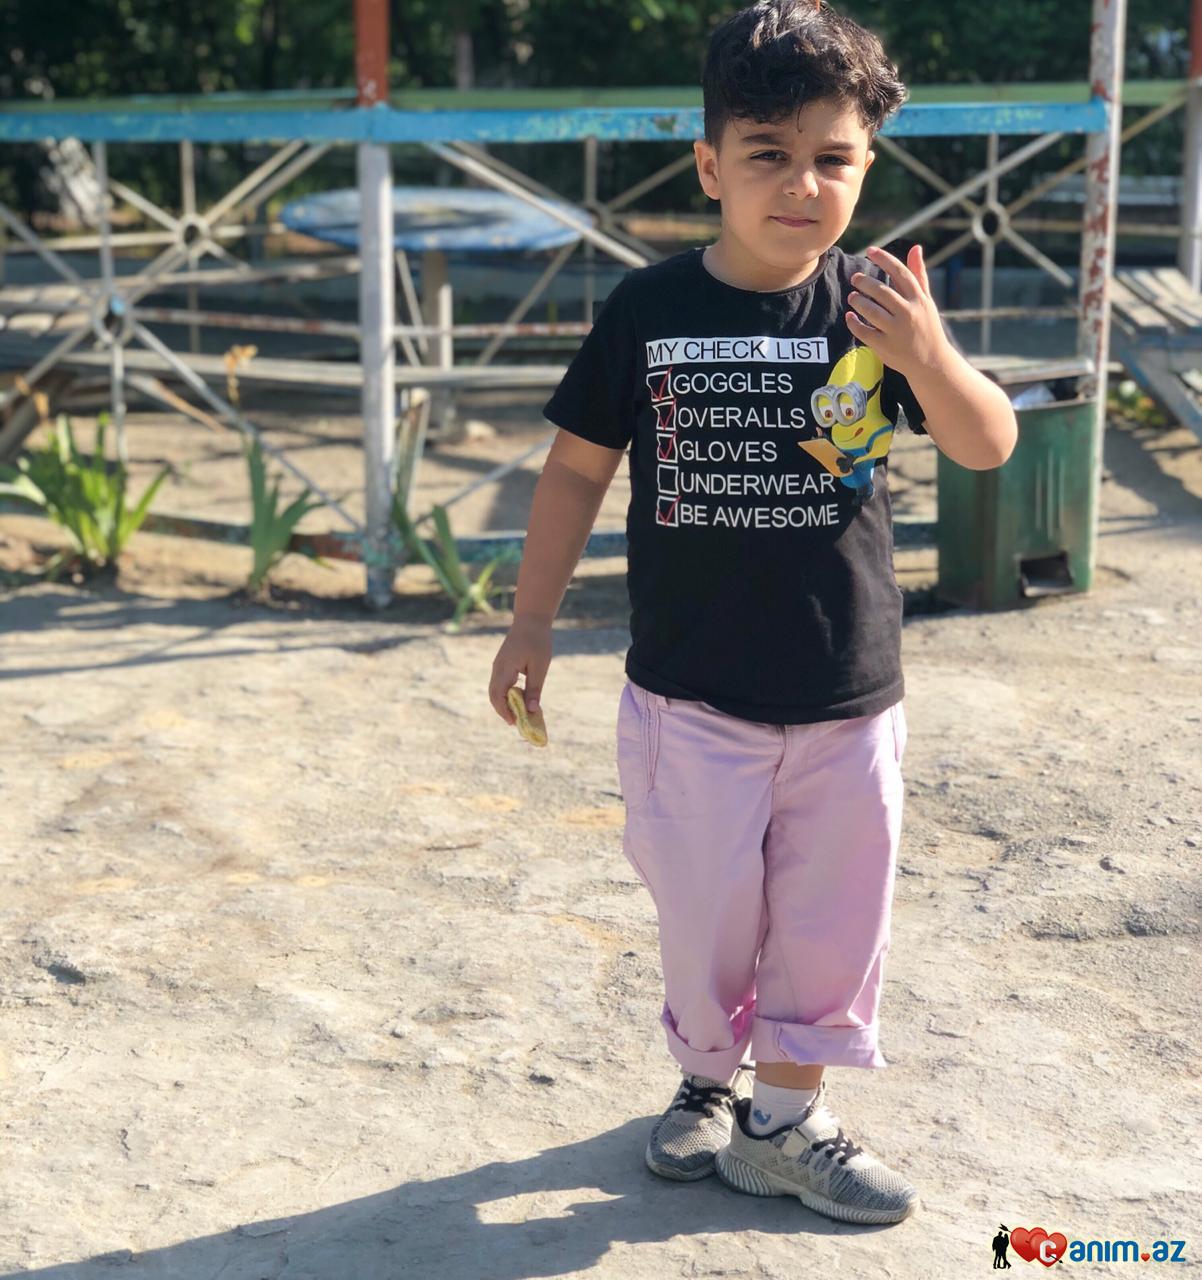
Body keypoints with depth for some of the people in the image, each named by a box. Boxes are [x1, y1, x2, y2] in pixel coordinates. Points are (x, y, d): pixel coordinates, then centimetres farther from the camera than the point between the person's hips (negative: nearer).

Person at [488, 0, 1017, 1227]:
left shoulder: (876, 303, -5)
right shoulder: (647, 310, -7)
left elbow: (988, 447, -11)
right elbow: (576, 468, 2)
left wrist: (929, 356, -31)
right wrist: (530, 623, 4)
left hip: (847, 694, 1)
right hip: (690, 693, -1)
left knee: (830, 919, 11)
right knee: (703, 914, 11)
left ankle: (784, 1117, 30)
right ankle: (708, 1078, 38)